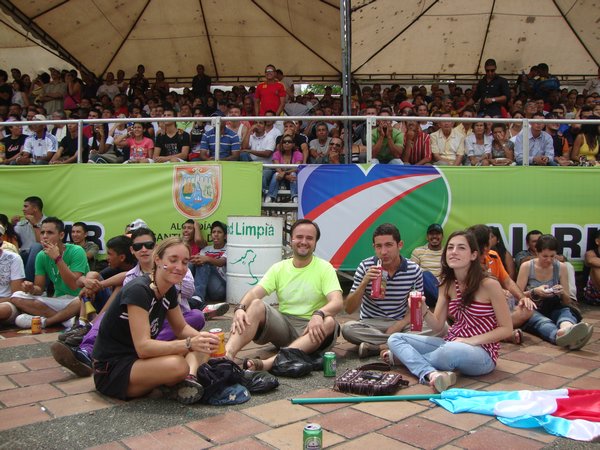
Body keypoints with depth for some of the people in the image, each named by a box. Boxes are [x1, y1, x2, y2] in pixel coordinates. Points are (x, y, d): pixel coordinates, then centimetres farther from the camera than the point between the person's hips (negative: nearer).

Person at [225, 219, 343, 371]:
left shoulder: (324, 268, -2)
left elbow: (338, 302, -16)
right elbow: (254, 293, -6)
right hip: (283, 324, 2)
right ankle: (227, 355, -43)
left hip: (310, 328, -2)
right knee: (256, 304, -21)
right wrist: (240, 308, -28)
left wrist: (319, 314, -38)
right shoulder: (279, 268, 7)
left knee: (329, 322, -34)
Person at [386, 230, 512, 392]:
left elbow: (506, 329, -9)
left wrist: (471, 341, -18)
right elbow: (438, 325, 3)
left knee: (451, 351, -41)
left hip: (482, 354, -6)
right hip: (451, 345, 6)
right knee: (395, 338, -6)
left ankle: (405, 356, -11)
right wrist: (423, 310, -17)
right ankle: (430, 373, -33)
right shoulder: (447, 284, 4)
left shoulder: (489, 284, -13)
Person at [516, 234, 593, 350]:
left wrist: (562, 293, -15)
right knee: (541, 320, -38)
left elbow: (567, 302, 9)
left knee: (566, 311, -33)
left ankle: (567, 330, -70)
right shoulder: (527, 267, -1)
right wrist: (534, 292, -19)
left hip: (553, 310, 2)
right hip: (531, 311, -2)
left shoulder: (561, 267, 5)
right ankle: (561, 334, -73)